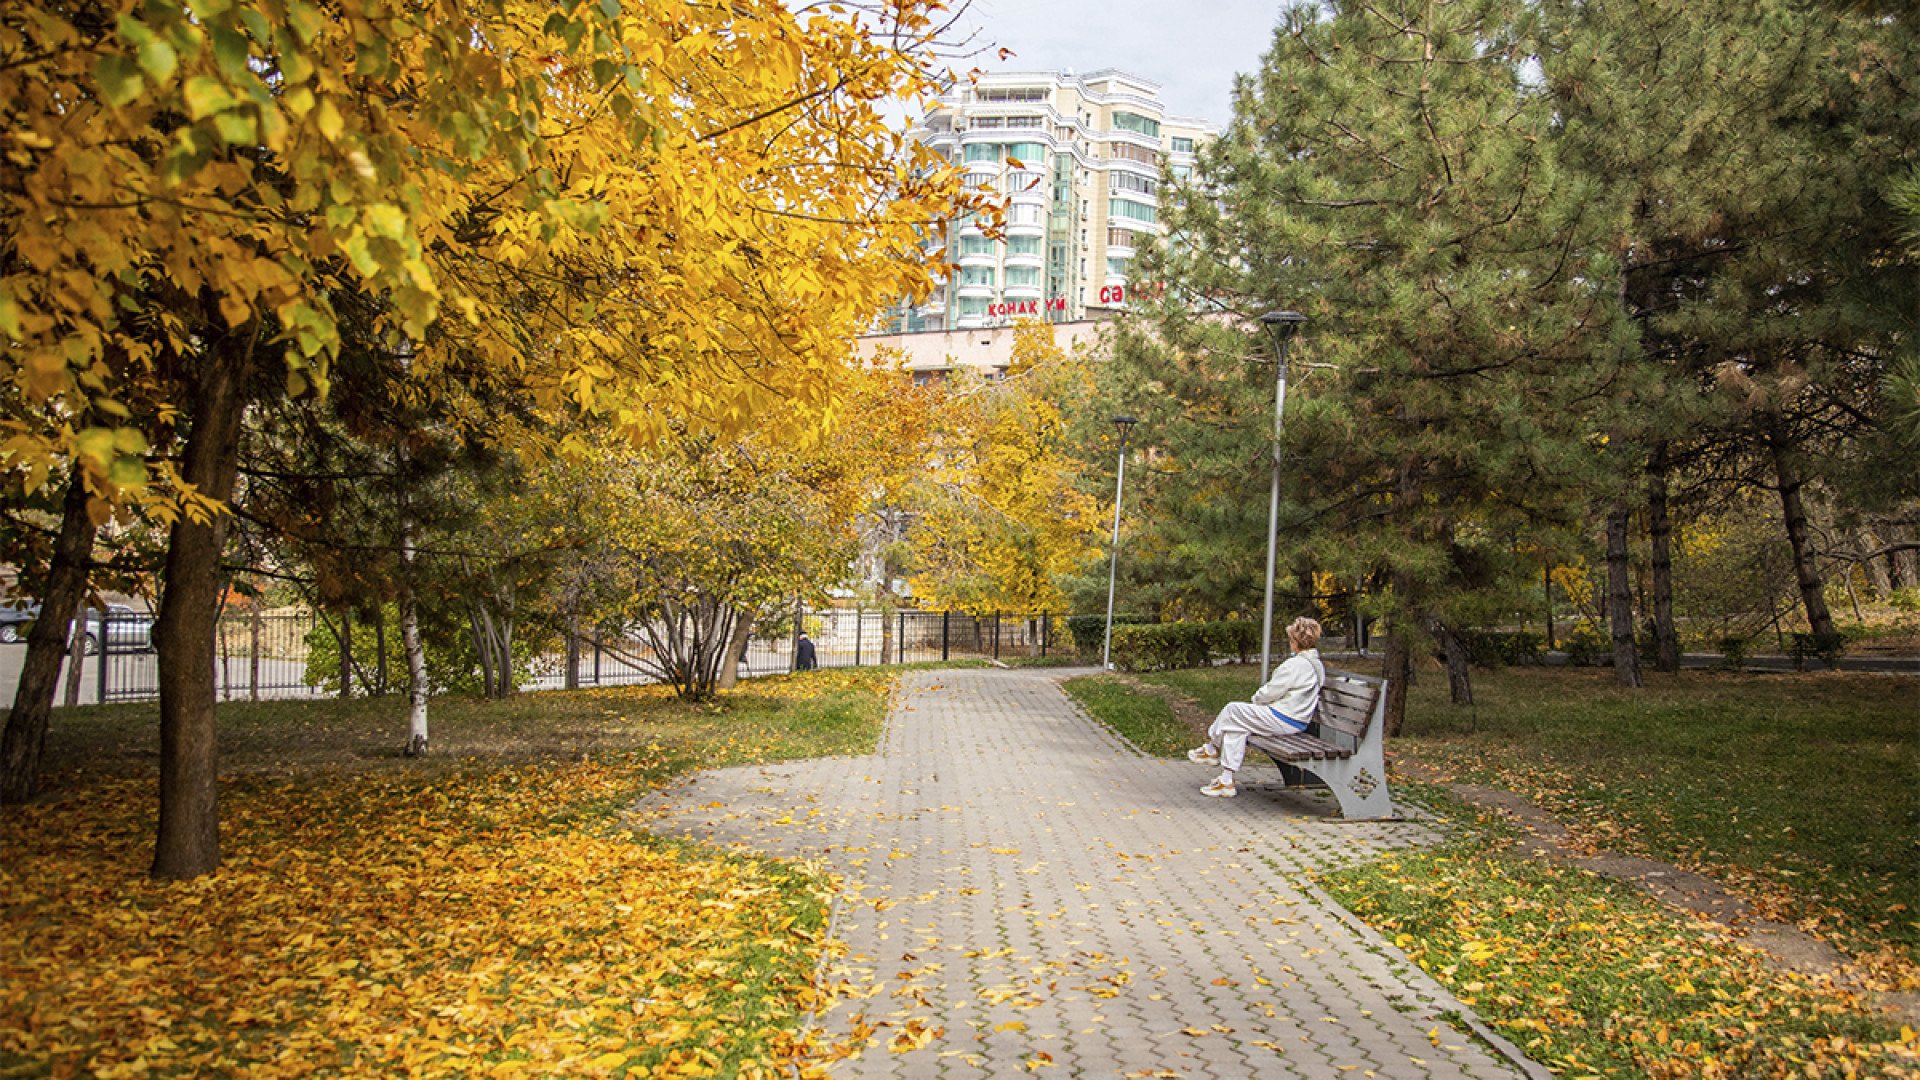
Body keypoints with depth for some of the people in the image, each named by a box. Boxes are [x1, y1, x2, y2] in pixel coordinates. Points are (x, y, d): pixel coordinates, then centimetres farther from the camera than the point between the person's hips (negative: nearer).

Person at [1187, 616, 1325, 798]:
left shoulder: (1295, 664, -19)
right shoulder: (1318, 665, 11)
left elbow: (1270, 692, -16)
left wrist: (1256, 698, 5)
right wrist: (1261, 698, 13)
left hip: (1283, 720, -9)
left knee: (1232, 710, 1)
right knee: (1237, 727, 8)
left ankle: (1211, 749, 22)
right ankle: (1227, 780, 6)